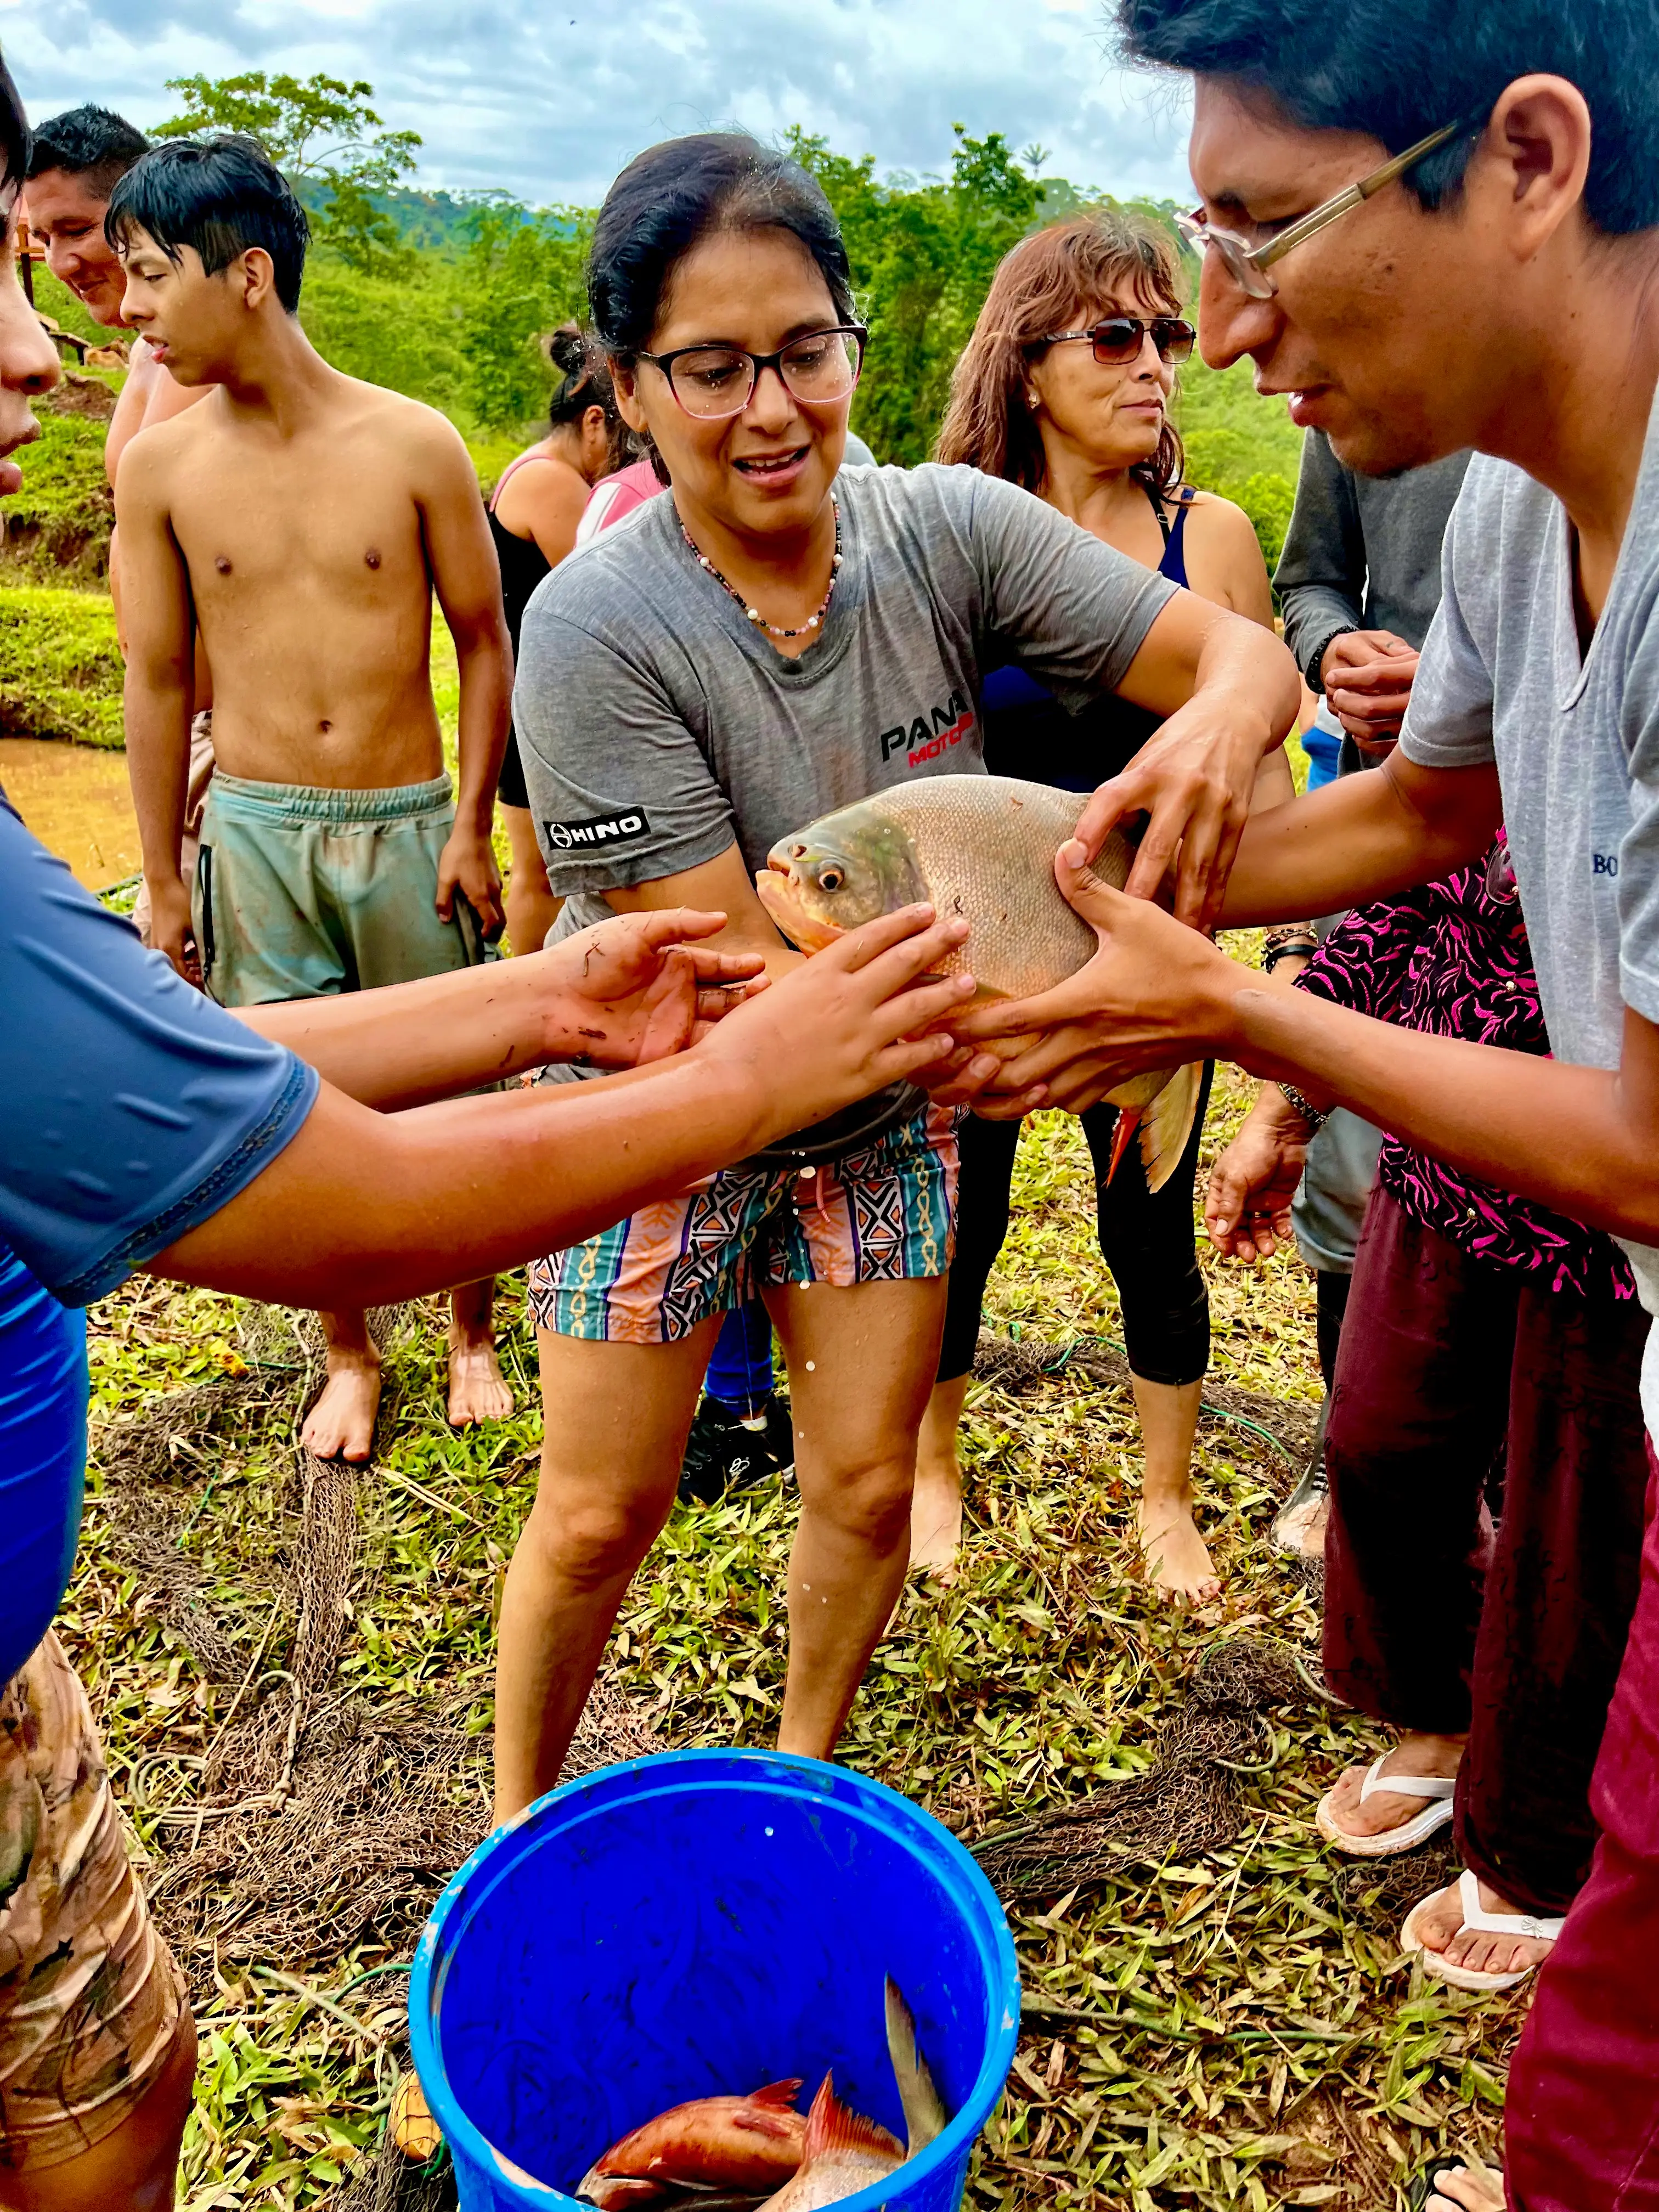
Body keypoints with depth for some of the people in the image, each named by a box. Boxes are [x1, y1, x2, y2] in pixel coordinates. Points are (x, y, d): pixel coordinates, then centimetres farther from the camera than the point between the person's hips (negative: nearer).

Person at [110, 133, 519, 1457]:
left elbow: (485, 642, 0)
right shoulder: (161, 468, -1)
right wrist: (163, 879, 6)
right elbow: (158, 680, 4)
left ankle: (473, 1333, 31)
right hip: (254, 831, 1)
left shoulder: (412, 443, -6)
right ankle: (352, 1357, 28)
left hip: (406, 824, -1)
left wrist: (471, 827, -5)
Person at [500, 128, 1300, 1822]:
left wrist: (1215, 724, -38)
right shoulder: (596, 627, -24)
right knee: (600, 1516, 8)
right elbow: (737, 974, -26)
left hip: (883, 1116, 4)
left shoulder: (946, 529, -13)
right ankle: (518, 1826, 38)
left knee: (867, 1488, 13)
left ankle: (799, 1780, 43)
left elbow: (1244, 651, -12)